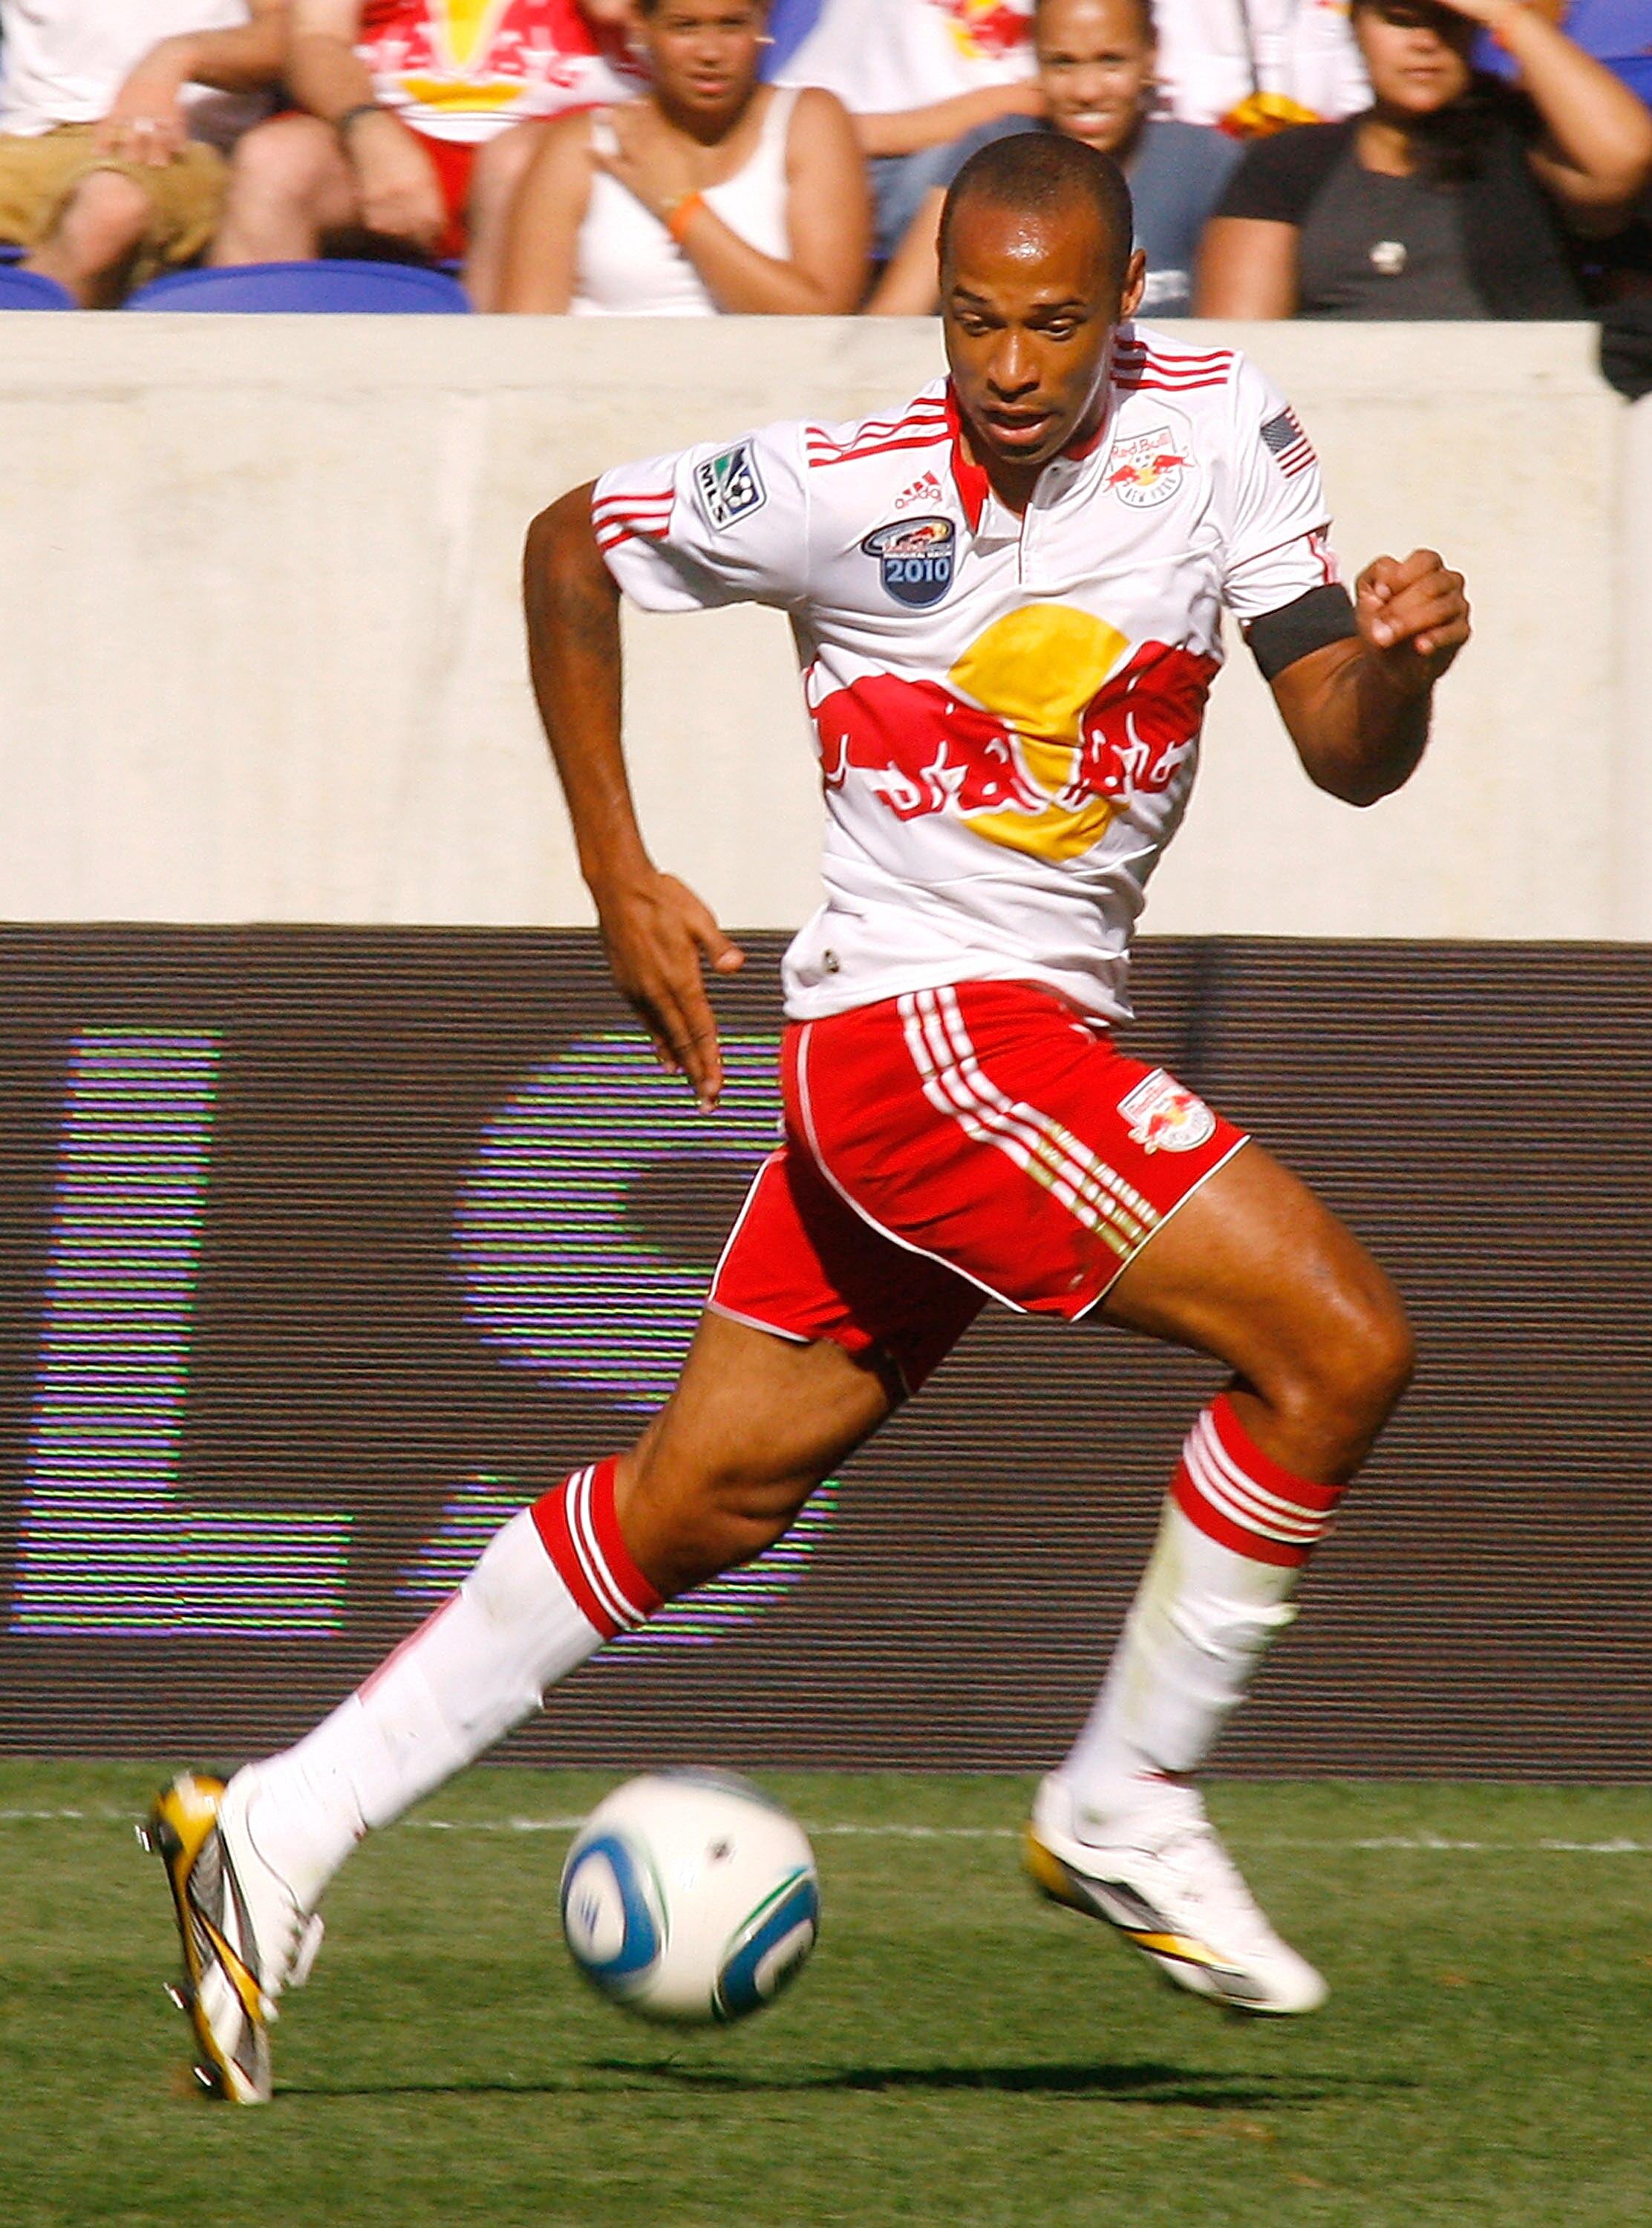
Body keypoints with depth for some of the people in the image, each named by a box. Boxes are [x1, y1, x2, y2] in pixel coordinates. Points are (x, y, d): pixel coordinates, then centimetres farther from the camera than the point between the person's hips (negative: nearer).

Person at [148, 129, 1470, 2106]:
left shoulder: (1221, 434, 0)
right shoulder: (851, 487, -13)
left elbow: (1347, 756, 1)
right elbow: (571, 548, 3)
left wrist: (1400, 660, -22)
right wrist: (618, 877, 2)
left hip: (1047, 1038, 6)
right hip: (918, 1028, -6)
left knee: (709, 1496, 11)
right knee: (1337, 1338, -17)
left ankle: (283, 1830, 17)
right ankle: (1125, 1811, -3)